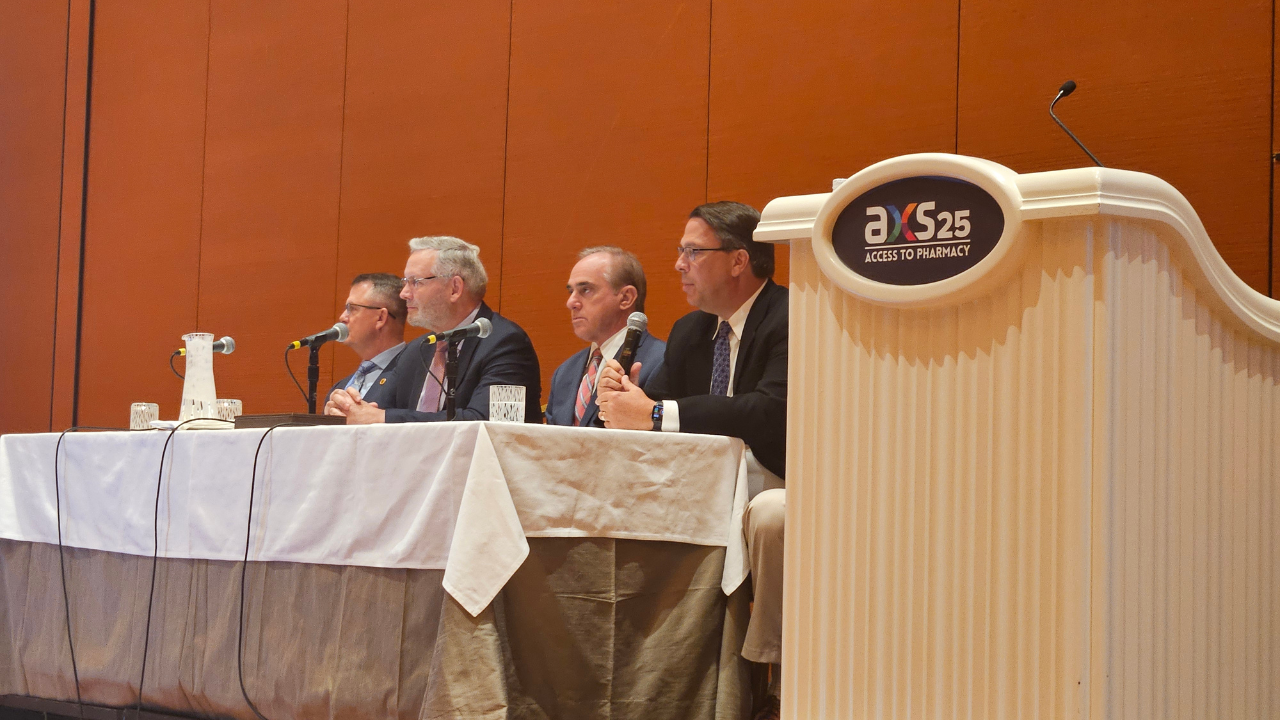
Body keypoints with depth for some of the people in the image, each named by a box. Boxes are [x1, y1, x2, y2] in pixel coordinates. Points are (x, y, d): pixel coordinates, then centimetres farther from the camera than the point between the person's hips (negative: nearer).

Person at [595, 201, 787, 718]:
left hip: (777, 486, -7)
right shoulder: (690, 331, 15)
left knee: (769, 515, -40)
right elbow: (655, 400, 14)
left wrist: (655, 414, -28)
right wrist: (622, 396, -12)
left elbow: (774, 413, -29)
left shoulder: (792, 321, -13)